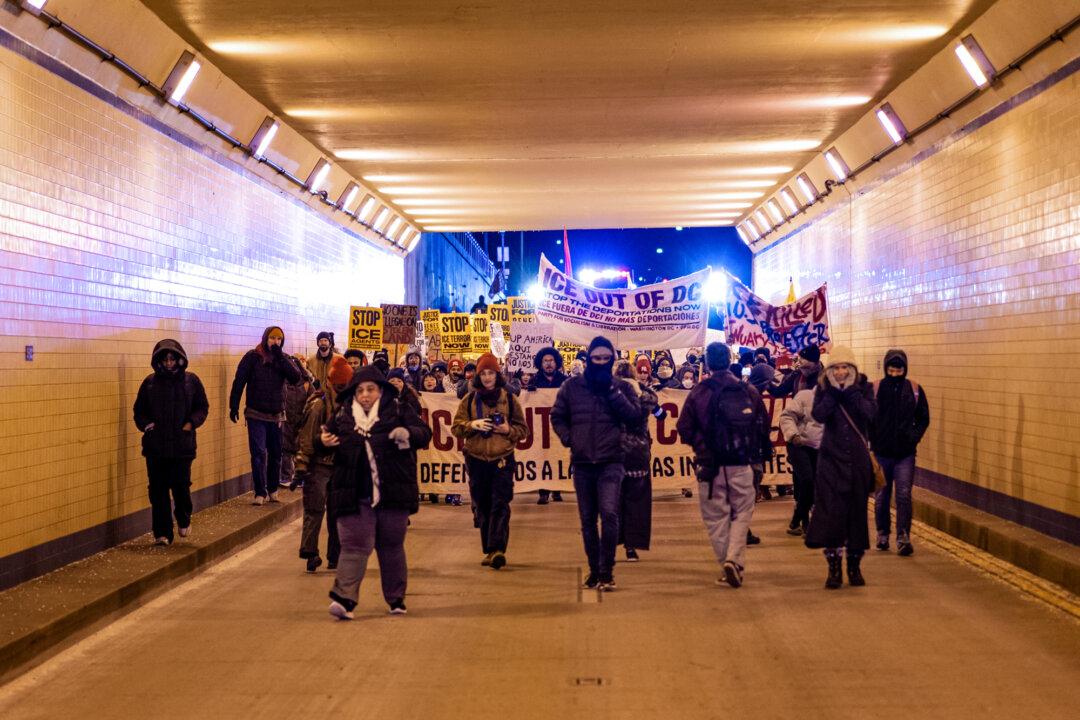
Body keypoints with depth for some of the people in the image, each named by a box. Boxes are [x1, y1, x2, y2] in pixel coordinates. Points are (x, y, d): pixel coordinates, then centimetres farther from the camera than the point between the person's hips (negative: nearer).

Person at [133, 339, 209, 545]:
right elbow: (139, 409, 14)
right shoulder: (150, 382, 6)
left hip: (182, 445, -1)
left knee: (181, 485, -3)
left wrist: (192, 423, -6)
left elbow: (202, 407, 10)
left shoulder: (191, 380, 4)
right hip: (155, 445, 1)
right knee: (158, 490, 1)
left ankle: (184, 520, 27)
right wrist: (145, 424, -4)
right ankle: (162, 533, 8)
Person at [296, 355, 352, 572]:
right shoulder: (318, 405, -12)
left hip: (340, 466, 6)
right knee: (315, 509, -8)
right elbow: (306, 437, -14)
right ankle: (309, 552, -5)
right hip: (318, 466, -6)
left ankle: (335, 556, 18)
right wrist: (302, 465, -18)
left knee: (338, 512, 10)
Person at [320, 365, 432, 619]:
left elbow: (425, 433, -2)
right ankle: (345, 599, -15)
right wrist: (323, 441, -5)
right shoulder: (342, 416, 9)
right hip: (355, 496, 1)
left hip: (393, 493, 0)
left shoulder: (399, 410, 3)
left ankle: (396, 598, 24)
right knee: (354, 545, -7)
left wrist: (408, 434, -23)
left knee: (392, 546, 11)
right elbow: (326, 436, 19)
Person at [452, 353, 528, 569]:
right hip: (476, 460, 2)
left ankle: (497, 550, -21)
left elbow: (523, 429, 9)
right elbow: (456, 427, 6)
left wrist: (508, 430, -11)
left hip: (502, 460, -2)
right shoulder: (469, 400, 9)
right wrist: (472, 425, -13)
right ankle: (489, 550, 16)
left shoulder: (509, 399, 6)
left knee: (500, 505, -13)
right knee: (482, 507, 6)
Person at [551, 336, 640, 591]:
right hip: (581, 462, 2)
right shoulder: (572, 387, 7)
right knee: (587, 520, 9)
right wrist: (568, 437, -3)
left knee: (609, 514, -17)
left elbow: (634, 414, -9)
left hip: (610, 462, -2)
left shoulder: (621, 388, 5)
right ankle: (594, 570, 21)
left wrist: (612, 390, -13)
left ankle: (606, 572, -11)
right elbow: (557, 416, 14)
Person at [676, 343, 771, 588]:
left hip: (709, 466, -1)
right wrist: (760, 455, 19)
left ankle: (729, 565, 8)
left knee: (716, 517, 9)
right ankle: (734, 560, -7)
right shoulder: (749, 391, 1)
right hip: (741, 466, 1)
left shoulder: (697, 393, -3)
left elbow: (684, 429, -3)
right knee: (742, 513, 11)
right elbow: (763, 427, 5)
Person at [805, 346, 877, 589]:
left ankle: (854, 566, 19)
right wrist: (833, 391, -20)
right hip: (831, 459, -1)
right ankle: (834, 567, 0)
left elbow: (870, 412, -17)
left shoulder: (863, 387, 1)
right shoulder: (824, 389, 1)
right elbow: (819, 414, -17)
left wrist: (850, 391, -20)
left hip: (858, 459, 1)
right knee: (830, 510, -7)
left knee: (857, 510, 7)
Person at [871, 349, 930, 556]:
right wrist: (872, 440, -7)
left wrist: (914, 436, -5)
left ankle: (903, 538, -7)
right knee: (882, 496, 11)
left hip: (905, 453, 0)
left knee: (904, 495, -7)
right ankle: (882, 534, 25)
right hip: (881, 452, 0)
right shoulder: (875, 389, -4)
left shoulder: (914, 389, 0)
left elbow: (924, 419, 8)